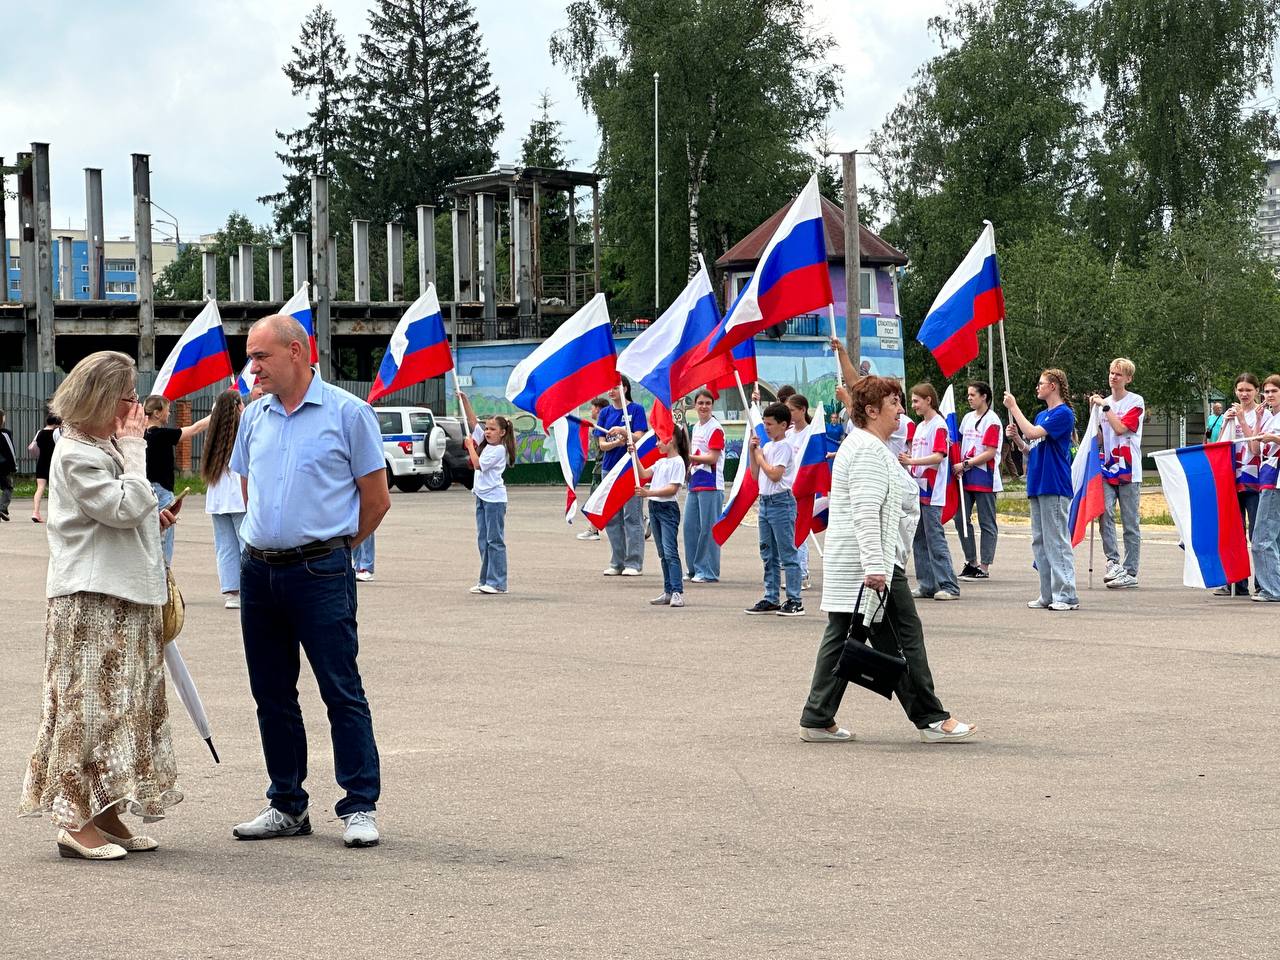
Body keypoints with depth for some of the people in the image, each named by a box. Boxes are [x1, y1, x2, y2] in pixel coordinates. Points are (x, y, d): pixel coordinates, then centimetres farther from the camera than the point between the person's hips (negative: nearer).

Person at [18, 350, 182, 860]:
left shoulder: (106, 448, 17)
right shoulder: (75, 455, -14)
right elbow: (126, 506, -23)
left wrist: (151, 519, 11)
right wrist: (133, 446, -15)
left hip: (128, 599, 10)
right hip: (90, 603, -10)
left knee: (123, 704, 11)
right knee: (88, 705, -8)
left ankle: (106, 814, 17)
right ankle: (75, 820, -4)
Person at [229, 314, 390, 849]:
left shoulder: (348, 413, -5)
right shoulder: (254, 417, 11)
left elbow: (377, 501, -1)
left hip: (320, 572, -6)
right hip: (259, 569, 6)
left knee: (342, 692, -5)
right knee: (271, 694, 10)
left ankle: (360, 808, 0)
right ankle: (287, 807, 19)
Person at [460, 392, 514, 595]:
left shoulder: (499, 450, -12)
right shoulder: (484, 442, 12)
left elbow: (478, 464, -15)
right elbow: (473, 421, 15)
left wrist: (470, 446, -3)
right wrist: (465, 401, 9)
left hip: (494, 497, -9)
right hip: (481, 495, 9)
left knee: (495, 540, -7)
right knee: (483, 540, 9)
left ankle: (497, 583, -8)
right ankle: (485, 580, 13)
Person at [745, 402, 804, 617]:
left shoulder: (784, 446, -11)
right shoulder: (767, 446, 15)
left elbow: (775, 474, -20)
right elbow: (755, 475, 17)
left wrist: (760, 457, -7)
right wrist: (752, 451, 8)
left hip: (781, 502, -9)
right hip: (765, 501, 9)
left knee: (787, 553, -7)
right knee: (768, 555, 13)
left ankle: (794, 601, -6)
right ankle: (770, 599, 19)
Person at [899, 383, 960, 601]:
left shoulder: (938, 425, -9)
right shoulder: (920, 426, 18)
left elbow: (939, 456, -19)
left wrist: (911, 461, -27)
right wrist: (906, 462, 5)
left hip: (932, 493, -9)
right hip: (918, 490, 9)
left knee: (935, 538, -10)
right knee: (919, 539, 9)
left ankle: (949, 586, -9)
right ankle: (927, 585, 13)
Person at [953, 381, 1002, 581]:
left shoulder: (992, 421, -10)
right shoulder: (968, 418, 14)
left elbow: (990, 453, -15)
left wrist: (965, 464, -15)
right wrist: (958, 464, 4)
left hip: (985, 477, -8)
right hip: (966, 477, 8)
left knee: (987, 523, -1)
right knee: (961, 518, 6)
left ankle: (984, 568, 1)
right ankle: (971, 562, 16)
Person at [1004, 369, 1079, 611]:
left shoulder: (1063, 414, -9)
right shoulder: (1041, 415, 19)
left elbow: (1033, 433, -20)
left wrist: (1014, 408, -12)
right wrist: (1016, 438, 3)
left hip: (1055, 487, -9)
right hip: (1037, 486, 9)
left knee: (1057, 541, -9)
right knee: (1039, 543, 9)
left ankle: (1066, 595, -7)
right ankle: (1048, 594, 14)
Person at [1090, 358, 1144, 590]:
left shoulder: (1135, 402, -3)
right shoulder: (1104, 402, 14)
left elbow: (1120, 428, -16)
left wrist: (1105, 406, -13)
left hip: (1128, 471, -4)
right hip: (1107, 468, 5)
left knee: (1131, 524, 2)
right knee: (1104, 515, -15)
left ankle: (1130, 573, 5)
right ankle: (1113, 563, -15)